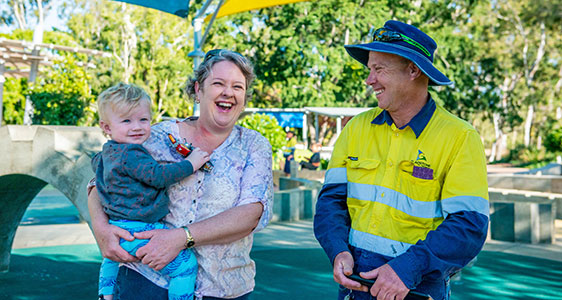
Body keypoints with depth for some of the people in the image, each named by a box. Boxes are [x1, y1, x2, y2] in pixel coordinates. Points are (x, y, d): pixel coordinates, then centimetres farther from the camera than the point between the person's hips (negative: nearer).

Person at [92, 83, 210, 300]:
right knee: (185, 263, -12)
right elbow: (157, 176, -24)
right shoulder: (132, 154, -20)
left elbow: (96, 163, 35)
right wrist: (190, 164, -17)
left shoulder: (108, 152, 13)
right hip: (137, 231, -11)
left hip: (116, 227, 11)